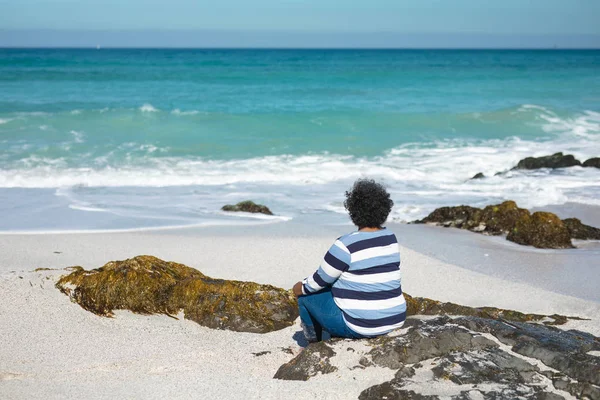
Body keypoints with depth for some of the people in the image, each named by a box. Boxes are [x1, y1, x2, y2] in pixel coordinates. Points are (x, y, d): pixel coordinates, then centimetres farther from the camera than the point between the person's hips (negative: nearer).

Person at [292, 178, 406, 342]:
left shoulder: (346, 245, -20)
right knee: (333, 287, 30)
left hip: (361, 325, -7)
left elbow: (321, 280, -8)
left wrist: (301, 288, 13)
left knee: (305, 294, 15)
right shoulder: (390, 237, 3)